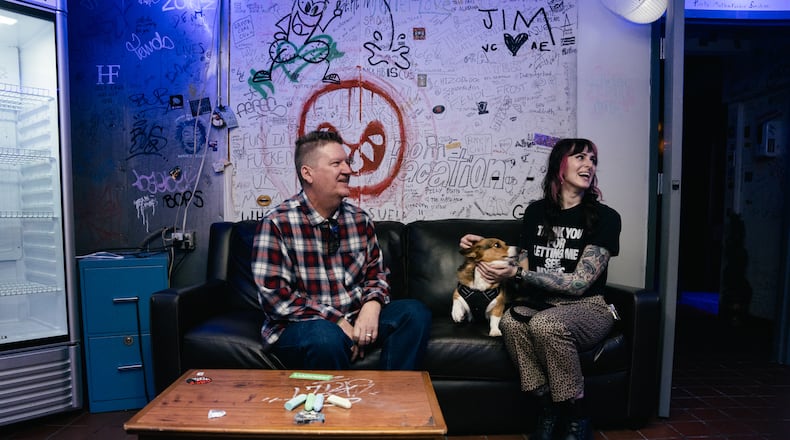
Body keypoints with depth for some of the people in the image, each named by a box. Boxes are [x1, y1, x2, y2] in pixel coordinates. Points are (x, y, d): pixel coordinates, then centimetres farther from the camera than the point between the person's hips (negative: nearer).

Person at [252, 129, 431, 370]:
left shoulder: (359, 219, 5)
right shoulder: (277, 223, -11)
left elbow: (376, 271, 12)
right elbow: (274, 296, -17)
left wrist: (372, 305, -11)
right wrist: (337, 322, -20)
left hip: (357, 321, 6)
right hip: (302, 324, -5)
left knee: (415, 312, -14)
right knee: (327, 338, -37)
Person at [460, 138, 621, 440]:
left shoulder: (605, 217, -6)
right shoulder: (536, 211, 6)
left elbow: (580, 283, -15)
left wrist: (517, 275, -22)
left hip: (587, 308, -3)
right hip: (540, 304, 3)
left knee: (545, 323, -36)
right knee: (511, 321, -32)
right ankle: (549, 407, -13)